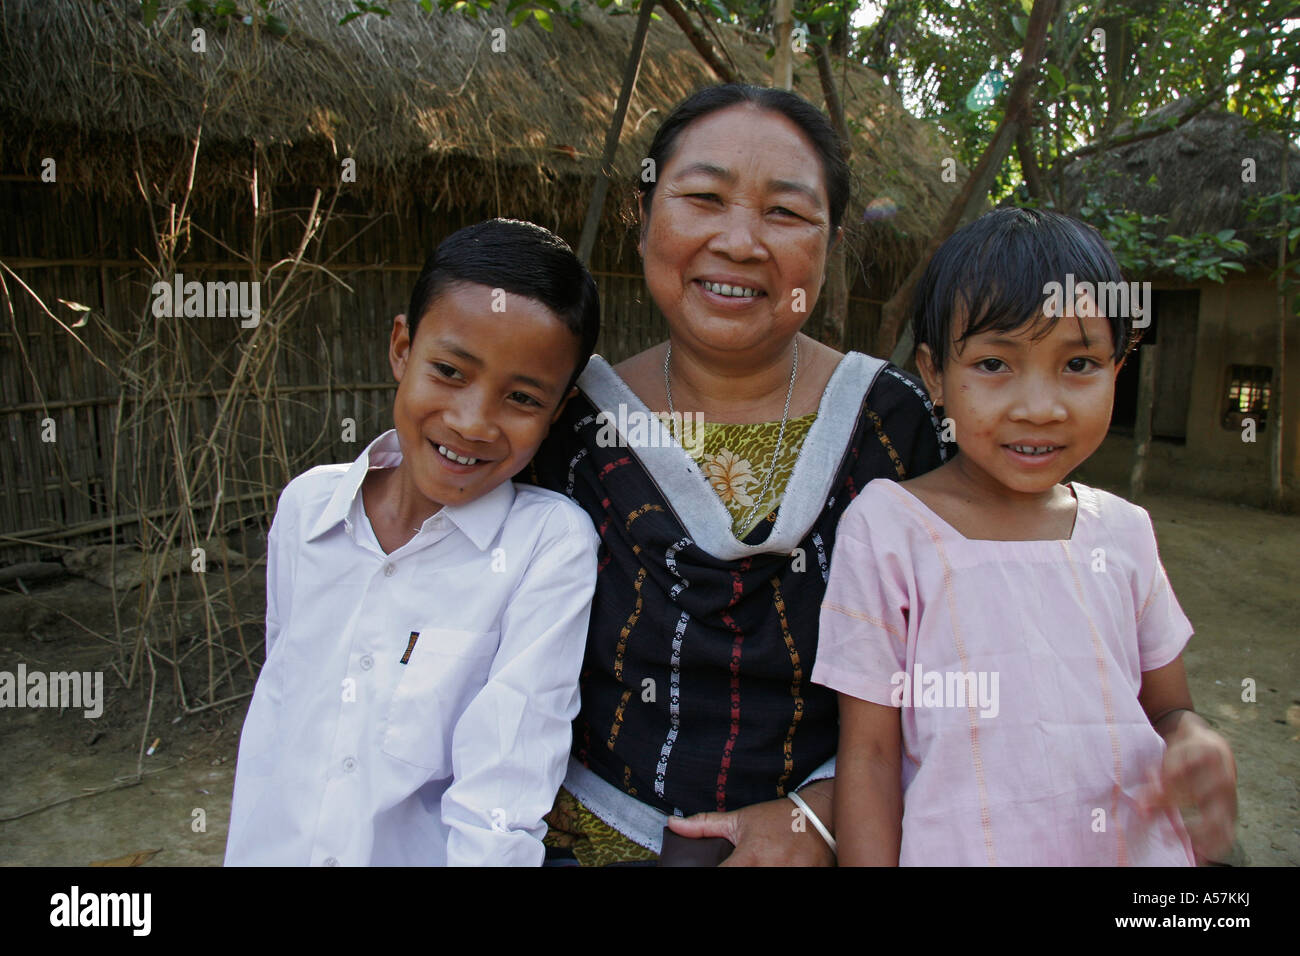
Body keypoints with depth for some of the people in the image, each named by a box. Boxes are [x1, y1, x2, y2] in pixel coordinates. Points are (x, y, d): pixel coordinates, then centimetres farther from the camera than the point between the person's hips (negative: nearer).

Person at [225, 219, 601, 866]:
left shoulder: (551, 544, -22)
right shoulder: (306, 506, -9)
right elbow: (277, 702, 2)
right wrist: (246, 848, 6)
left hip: (420, 850, -3)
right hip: (269, 846, 4)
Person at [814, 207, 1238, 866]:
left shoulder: (1124, 532, -2)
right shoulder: (886, 527, -15)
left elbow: (1168, 710, 8)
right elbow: (870, 752, -12)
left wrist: (1201, 750, -13)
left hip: (1141, 848, 4)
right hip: (962, 850, -3)